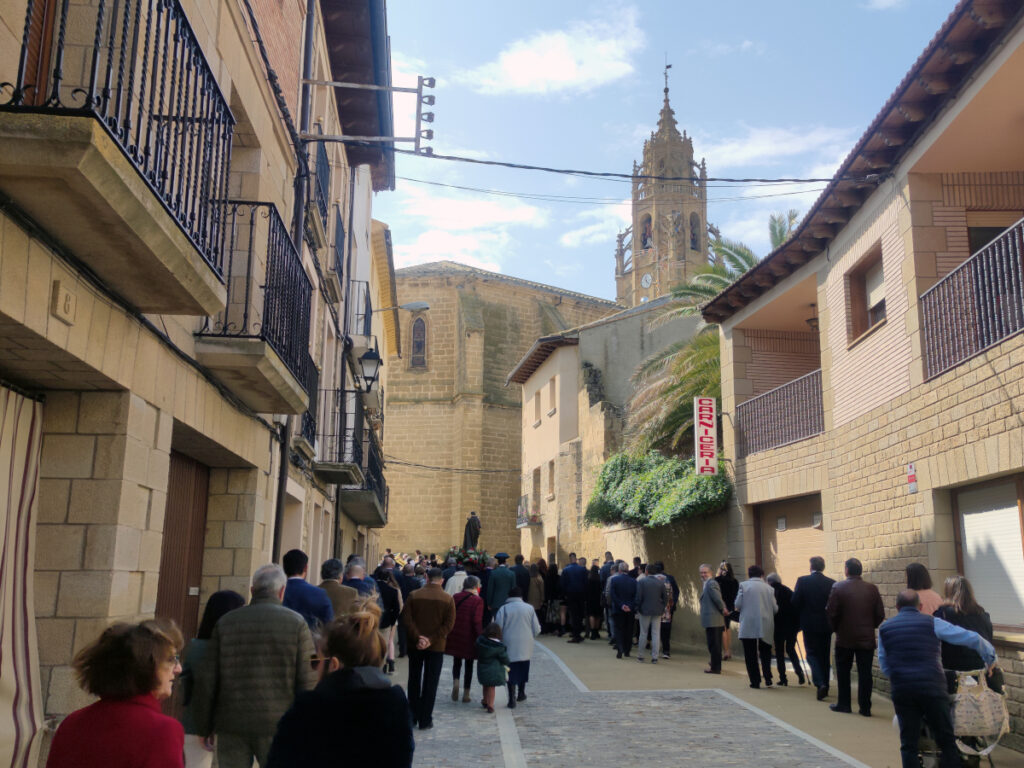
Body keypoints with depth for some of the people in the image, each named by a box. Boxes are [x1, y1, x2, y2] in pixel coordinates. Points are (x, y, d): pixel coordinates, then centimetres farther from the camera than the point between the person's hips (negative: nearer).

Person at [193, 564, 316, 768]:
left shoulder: (225, 623, 4)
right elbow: (307, 681, -6)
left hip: (231, 727, 2)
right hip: (277, 727, -2)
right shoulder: (296, 623, -3)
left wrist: (204, 727, 14)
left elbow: (206, 680, 4)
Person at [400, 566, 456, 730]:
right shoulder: (448, 599, -6)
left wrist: (417, 638, -12)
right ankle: (425, 720, 7)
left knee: (414, 681, 15)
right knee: (430, 683, 5)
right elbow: (449, 624, -11)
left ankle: (412, 717, 21)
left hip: (415, 645, 1)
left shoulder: (414, 595, -4)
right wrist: (431, 640, -14)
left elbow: (406, 619, -10)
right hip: (436, 648, -1)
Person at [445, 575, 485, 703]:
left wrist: (448, 634, 16)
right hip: (469, 637, -3)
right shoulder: (477, 600, -11)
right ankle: (466, 694, 13)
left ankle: (455, 681, -7)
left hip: (455, 635, 3)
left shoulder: (455, 598, 2)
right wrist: (481, 637, -11)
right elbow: (477, 621, -16)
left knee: (457, 662, 19)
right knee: (469, 664, 11)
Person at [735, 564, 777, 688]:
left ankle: (755, 681, 5)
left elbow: (738, 605, -7)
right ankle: (768, 679, 8)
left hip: (748, 626, -2)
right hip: (765, 626, 2)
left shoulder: (744, 585, -3)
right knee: (765, 653, 17)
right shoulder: (769, 588, 4)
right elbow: (775, 609, 2)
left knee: (750, 655, 6)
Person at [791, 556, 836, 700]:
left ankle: (820, 683, -15)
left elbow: (795, 603, -8)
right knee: (825, 656, 15)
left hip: (809, 624, -3)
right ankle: (824, 686, 22)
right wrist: (830, 619, 15)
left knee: (812, 654, 4)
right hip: (826, 625, 3)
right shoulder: (832, 583, -3)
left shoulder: (802, 581, -9)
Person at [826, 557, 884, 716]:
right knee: (865, 673, 6)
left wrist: (835, 628, 8)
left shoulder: (838, 588, -10)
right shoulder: (872, 588, -3)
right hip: (867, 638, 2)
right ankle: (865, 707, 7)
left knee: (843, 672, 11)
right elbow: (880, 614, 0)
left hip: (845, 638, -2)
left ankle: (843, 704, 17)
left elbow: (831, 612, -9)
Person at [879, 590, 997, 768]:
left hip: (901, 692, 2)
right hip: (933, 690, -2)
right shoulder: (932, 623, 3)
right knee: (947, 742, 9)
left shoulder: (885, 628, 11)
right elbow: (972, 638, 2)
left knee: (908, 745, 9)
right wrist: (990, 659, 19)